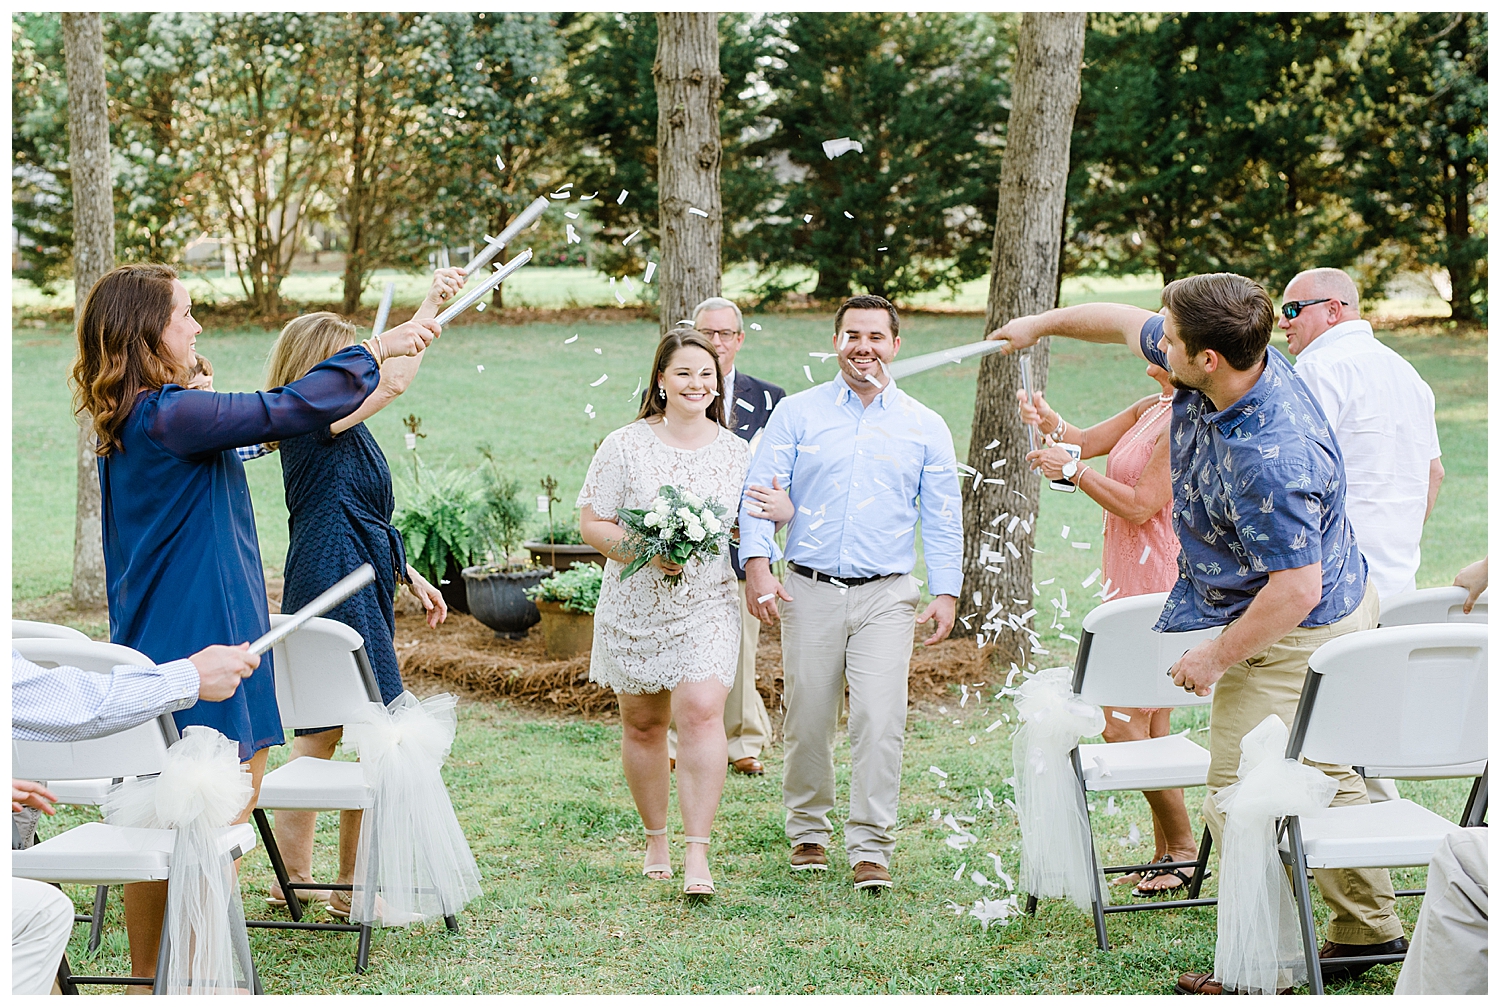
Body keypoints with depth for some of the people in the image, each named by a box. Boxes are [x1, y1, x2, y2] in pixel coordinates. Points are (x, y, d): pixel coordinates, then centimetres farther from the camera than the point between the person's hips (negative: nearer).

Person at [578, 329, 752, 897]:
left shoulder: (736, 453, 5)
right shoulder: (624, 447, -1)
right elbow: (592, 525, -2)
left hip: (707, 608, 0)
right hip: (634, 608, 0)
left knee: (701, 712, -17)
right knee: (643, 723, 10)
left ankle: (697, 854, -17)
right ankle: (656, 839, 29)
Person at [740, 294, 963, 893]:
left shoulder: (925, 428, 9)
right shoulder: (797, 413, 5)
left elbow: (943, 518, 11)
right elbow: (761, 491, 1)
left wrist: (947, 592, 2)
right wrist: (757, 564, -12)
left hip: (886, 596, 0)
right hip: (810, 592, 0)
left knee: (879, 720, -11)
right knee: (808, 722, 4)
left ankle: (870, 847, -4)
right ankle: (808, 831, 23)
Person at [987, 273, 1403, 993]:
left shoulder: (1271, 457, -36)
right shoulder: (1223, 372, -8)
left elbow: (1297, 589, -32)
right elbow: (1126, 321, 12)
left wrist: (1216, 657, -20)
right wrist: (1040, 324, 25)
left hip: (1299, 636, -10)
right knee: (1320, 779, 21)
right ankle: (1368, 928, 35)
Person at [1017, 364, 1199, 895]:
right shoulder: (1153, 408, 13)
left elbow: (1140, 506, -19)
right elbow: (1088, 441, 12)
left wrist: (1071, 470, -15)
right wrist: (1051, 423, -8)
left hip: (1160, 588, -10)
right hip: (1132, 584, 10)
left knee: (1124, 725, -9)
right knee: (1148, 728, 12)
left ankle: (1183, 849, 2)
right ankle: (1166, 853, 18)